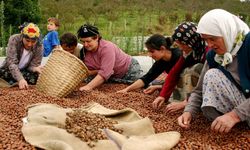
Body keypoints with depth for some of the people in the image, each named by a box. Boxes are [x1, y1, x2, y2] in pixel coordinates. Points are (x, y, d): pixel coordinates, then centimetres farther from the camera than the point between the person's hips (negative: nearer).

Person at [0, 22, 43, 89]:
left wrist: (35, 69, -40)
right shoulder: (14, 39, -23)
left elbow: (33, 65, -14)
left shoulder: (39, 47, -17)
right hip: (9, 70, -1)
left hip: (25, 71, 2)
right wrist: (20, 79, -47)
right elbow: (11, 62, -32)